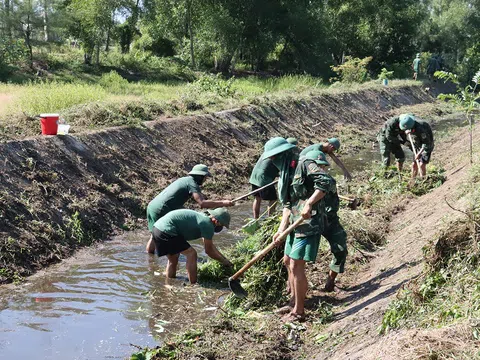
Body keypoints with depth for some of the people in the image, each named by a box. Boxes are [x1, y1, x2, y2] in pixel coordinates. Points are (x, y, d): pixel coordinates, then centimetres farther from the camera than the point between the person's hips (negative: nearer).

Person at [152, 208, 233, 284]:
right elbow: (209, 250, -2)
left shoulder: (202, 217, 19)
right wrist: (224, 261, 11)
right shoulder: (207, 224, -11)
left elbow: (211, 245, 29)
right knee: (191, 253, -4)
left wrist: (224, 258, 29)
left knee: (173, 259, 26)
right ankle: (193, 284, -2)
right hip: (166, 231, -10)